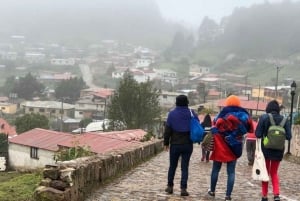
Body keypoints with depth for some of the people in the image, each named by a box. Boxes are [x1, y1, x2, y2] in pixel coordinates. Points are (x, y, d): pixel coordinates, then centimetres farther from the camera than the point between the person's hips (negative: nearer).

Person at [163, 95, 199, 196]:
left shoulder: (172, 113, -6)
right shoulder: (191, 113, -3)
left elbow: (167, 130, -5)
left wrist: (166, 142, 3)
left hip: (175, 144, 0)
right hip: (188, 145, 0)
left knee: (172, 166, 14)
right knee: (185, 167, 3)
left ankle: (170, 186, 21)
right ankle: (183, 188, -2)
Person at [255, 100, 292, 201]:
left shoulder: (264, 117, -9)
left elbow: (258, 134, -12)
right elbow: (288, 136, -4)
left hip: (266, 150, -2)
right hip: (278, 151, 2)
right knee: (274, 173, 16)